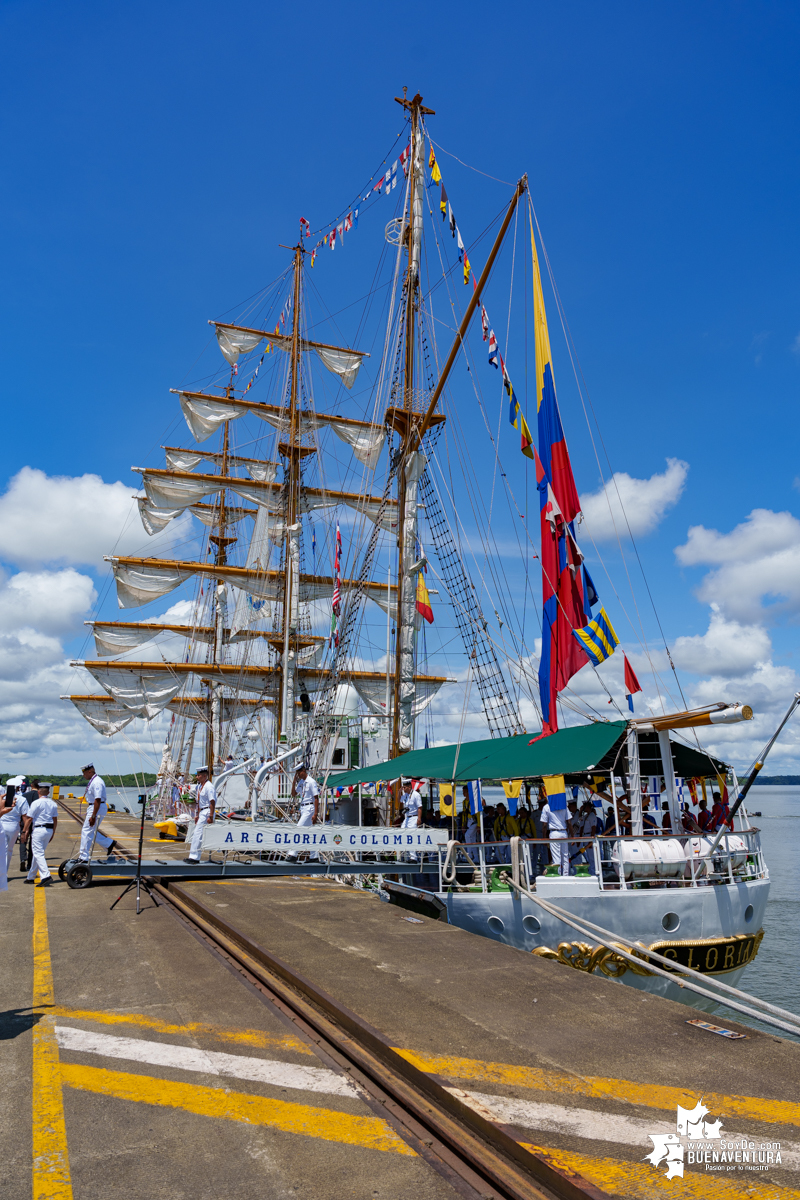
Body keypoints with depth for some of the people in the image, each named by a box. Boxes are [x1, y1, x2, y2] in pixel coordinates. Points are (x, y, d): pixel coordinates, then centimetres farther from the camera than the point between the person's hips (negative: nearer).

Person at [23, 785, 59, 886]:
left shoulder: (36, 803, -9)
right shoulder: (53, 804, 9)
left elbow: (29, 818, -8)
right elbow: (55, 820, 12)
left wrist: (26, 830, 5)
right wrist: (53, 832, 21)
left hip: (38, 830, -6)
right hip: (49, 830, 6)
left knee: (38, 854, -9)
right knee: (37, 853, 17)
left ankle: (46, 876, -23)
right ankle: (31, 877, 25)